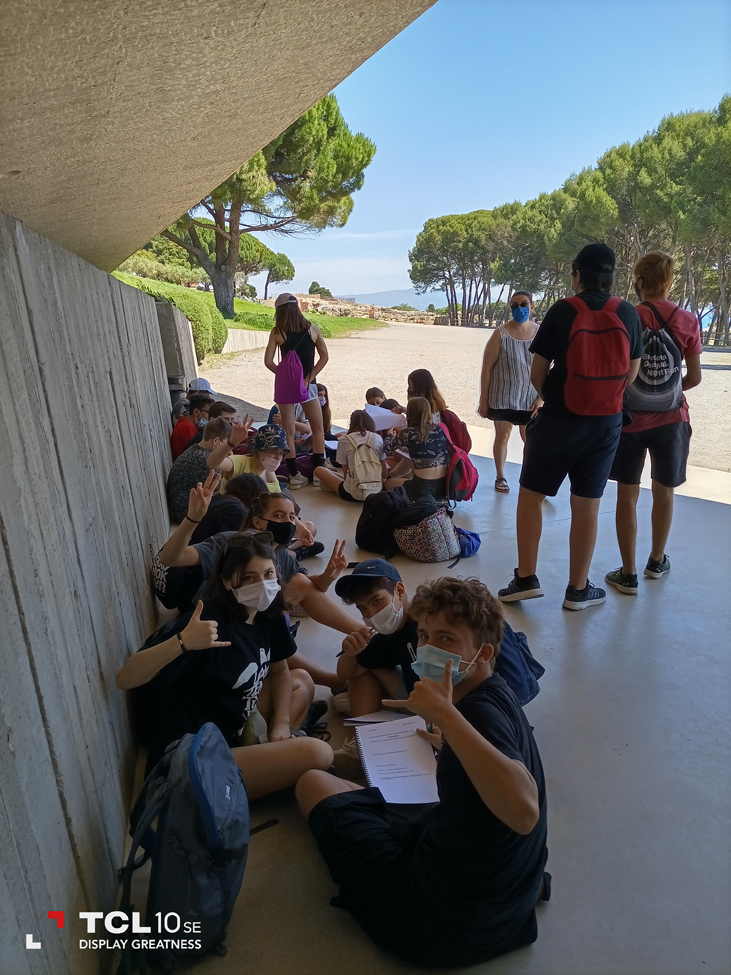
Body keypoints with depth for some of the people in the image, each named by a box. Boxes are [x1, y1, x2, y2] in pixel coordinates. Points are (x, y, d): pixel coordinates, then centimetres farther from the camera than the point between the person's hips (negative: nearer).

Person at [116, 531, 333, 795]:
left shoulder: (268, 614, -4)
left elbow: (279, 670, 13)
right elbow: (124, 679, -31)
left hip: (233, 733, 9)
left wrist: (281, 724, -1)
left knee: (302, 681, 17)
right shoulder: (210, 621, -27)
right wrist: (182, 642, -47)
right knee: (317, 753, -21)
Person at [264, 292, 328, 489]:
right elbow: (324, 357, 0)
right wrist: (309, 378, -3)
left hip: (285, 385, 0)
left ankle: (294, 475, 9)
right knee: (318, 429, 13)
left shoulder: (277, 332, -3)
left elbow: (268, 361, -7)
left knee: (288, 432, 8)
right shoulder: (312, 329, 2)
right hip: (307, 385, 0)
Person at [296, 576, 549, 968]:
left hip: (445, 923, -8)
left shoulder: (482, 711, -26)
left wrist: (445, 713, -42)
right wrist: (447, 743, 15)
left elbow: (525, 811, -44)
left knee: (314, 783, 7)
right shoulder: (495, 696, 0)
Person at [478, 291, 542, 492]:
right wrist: (483, 400, -6)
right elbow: (487, 368, -6)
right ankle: (500, 477, 24)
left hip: (530, 398, 1)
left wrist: (541, 398, -4)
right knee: (502, 436, 9)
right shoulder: (500, 334, -9)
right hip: (502, 397, -1)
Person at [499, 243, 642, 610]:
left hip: (559, 419, -3)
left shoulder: (562, 311, -9)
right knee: (587, 505, 9)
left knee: (531, 495, 11)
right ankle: (578, 590, 19)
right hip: (607, 422, 3)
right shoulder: (628, 314, 1)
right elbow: (631, 374, 7)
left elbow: (537, 374, -6)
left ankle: (526, 578, 13)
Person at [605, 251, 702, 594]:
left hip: (629, 419, -2)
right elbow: (694, 378, 1)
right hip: (671, 420, 2)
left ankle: (628, 574, 11)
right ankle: (656, 561, 35)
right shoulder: (687, 321, -3)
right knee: (664, 492, 17)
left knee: (627, 495, 6)